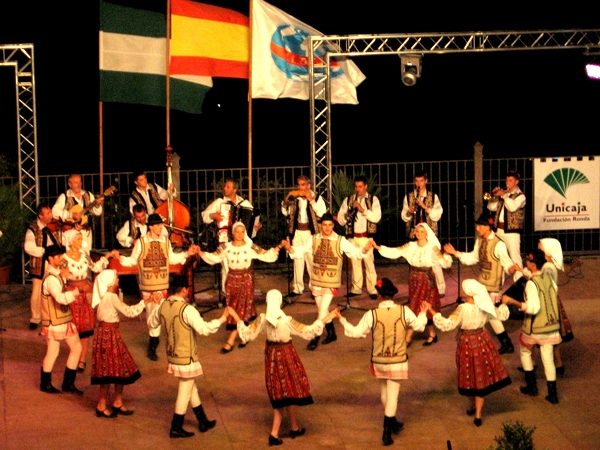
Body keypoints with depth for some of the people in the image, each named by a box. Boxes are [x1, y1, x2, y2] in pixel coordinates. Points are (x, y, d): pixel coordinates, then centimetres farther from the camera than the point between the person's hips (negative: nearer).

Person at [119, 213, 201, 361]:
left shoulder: (165, 241, 2)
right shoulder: (141, 242, -7)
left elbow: (172, 258, 14)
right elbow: (133, 260, -2)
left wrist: (187, 254, 10)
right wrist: (120, 258, -18)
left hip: (161, 284, 2)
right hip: (147, 284, -2)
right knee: (151, 313, 5)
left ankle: (152, 347, 9)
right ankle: (154, 339, 17)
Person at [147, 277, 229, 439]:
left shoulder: (162, 307, -1)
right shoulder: (187, 309, -24)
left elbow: (151, 323, 15)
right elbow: (204, 329, -29)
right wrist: (222, 319, -18)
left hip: (172, 355, 8)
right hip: (185, 357, -8)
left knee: (192, 388, 21)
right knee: (185, 391, 7)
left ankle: (203, 422, 32)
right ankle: (176, 428, 14)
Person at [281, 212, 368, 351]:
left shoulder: (340, 241, -10)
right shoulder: (314, 239, -2)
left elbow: (355, 252, -12)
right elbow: (300, 251, 0)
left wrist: (365, 249, -32)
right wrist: (289, 248, -19)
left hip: (331, 282, -4)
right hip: (317, 281, 4)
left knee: (322, 310, -9)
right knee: (322, 310, 16)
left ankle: (315, 338, 1)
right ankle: (331, 334, 34)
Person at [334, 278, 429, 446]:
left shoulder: (372, 315, -16)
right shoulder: (404, 311, -13)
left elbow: (356, 332, -8)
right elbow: (419, 326, 3)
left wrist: (341, 319, 4)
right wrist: (423, 313, 23)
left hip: (379, 361, 1)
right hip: (398, 361, -1)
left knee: (384, 393, 23)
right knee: (392, 395, 5)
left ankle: (392, 423, 39)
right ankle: (387, 432, 2)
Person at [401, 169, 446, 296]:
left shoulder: (433, 197, 3)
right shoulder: (408, 196, 8)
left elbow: (437, 216, -7)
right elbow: (404, 217, 7)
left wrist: (424, 206, -17)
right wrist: (409, 212, -15)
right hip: (414, 234, 2)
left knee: (435, 262, -5)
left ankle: (440, 289, 1)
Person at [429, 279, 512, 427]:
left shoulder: (463, 309, -25)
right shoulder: (485, 306, -8)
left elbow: (446, 325, -28)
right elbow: (502, 315, 7)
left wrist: (432, 311, -24)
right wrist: (504, 304, 27)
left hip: (467, 344, -4)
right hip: (482, 341, 4)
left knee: (470, 376, 18)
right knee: (482, 376, 11)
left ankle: (473, 406, 38)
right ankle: (478, 414, 12)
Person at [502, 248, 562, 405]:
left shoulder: (532, 283, -25)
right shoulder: (548, 277, -3)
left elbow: (533, 307, -33)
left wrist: (512, 301, -29)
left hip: (535, 327, -5)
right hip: (551, 325, 5)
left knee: (525, 352, 22)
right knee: (548, 359, 12)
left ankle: (532, 386, 25)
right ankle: (553, 394, 11)